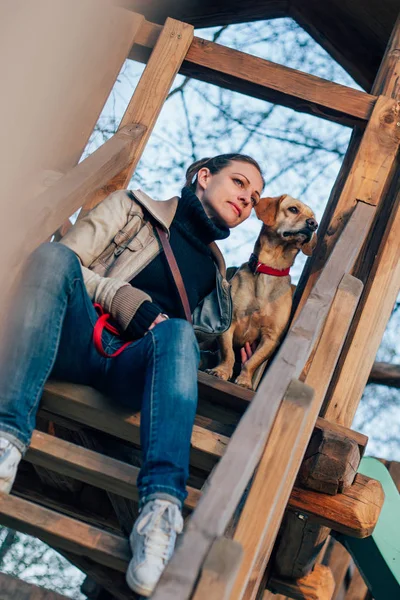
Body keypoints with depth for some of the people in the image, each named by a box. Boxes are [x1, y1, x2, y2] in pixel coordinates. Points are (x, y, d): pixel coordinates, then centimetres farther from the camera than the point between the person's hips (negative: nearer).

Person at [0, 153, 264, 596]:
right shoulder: (134, 210, 22)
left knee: (178, 333, -34)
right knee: (53, 254, -30)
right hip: (81, 341, -1)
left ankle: (162, 506, -53)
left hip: (133, 367, 1)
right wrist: (119, 295, -8)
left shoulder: (215, 272, 35)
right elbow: (66, 260, 9)